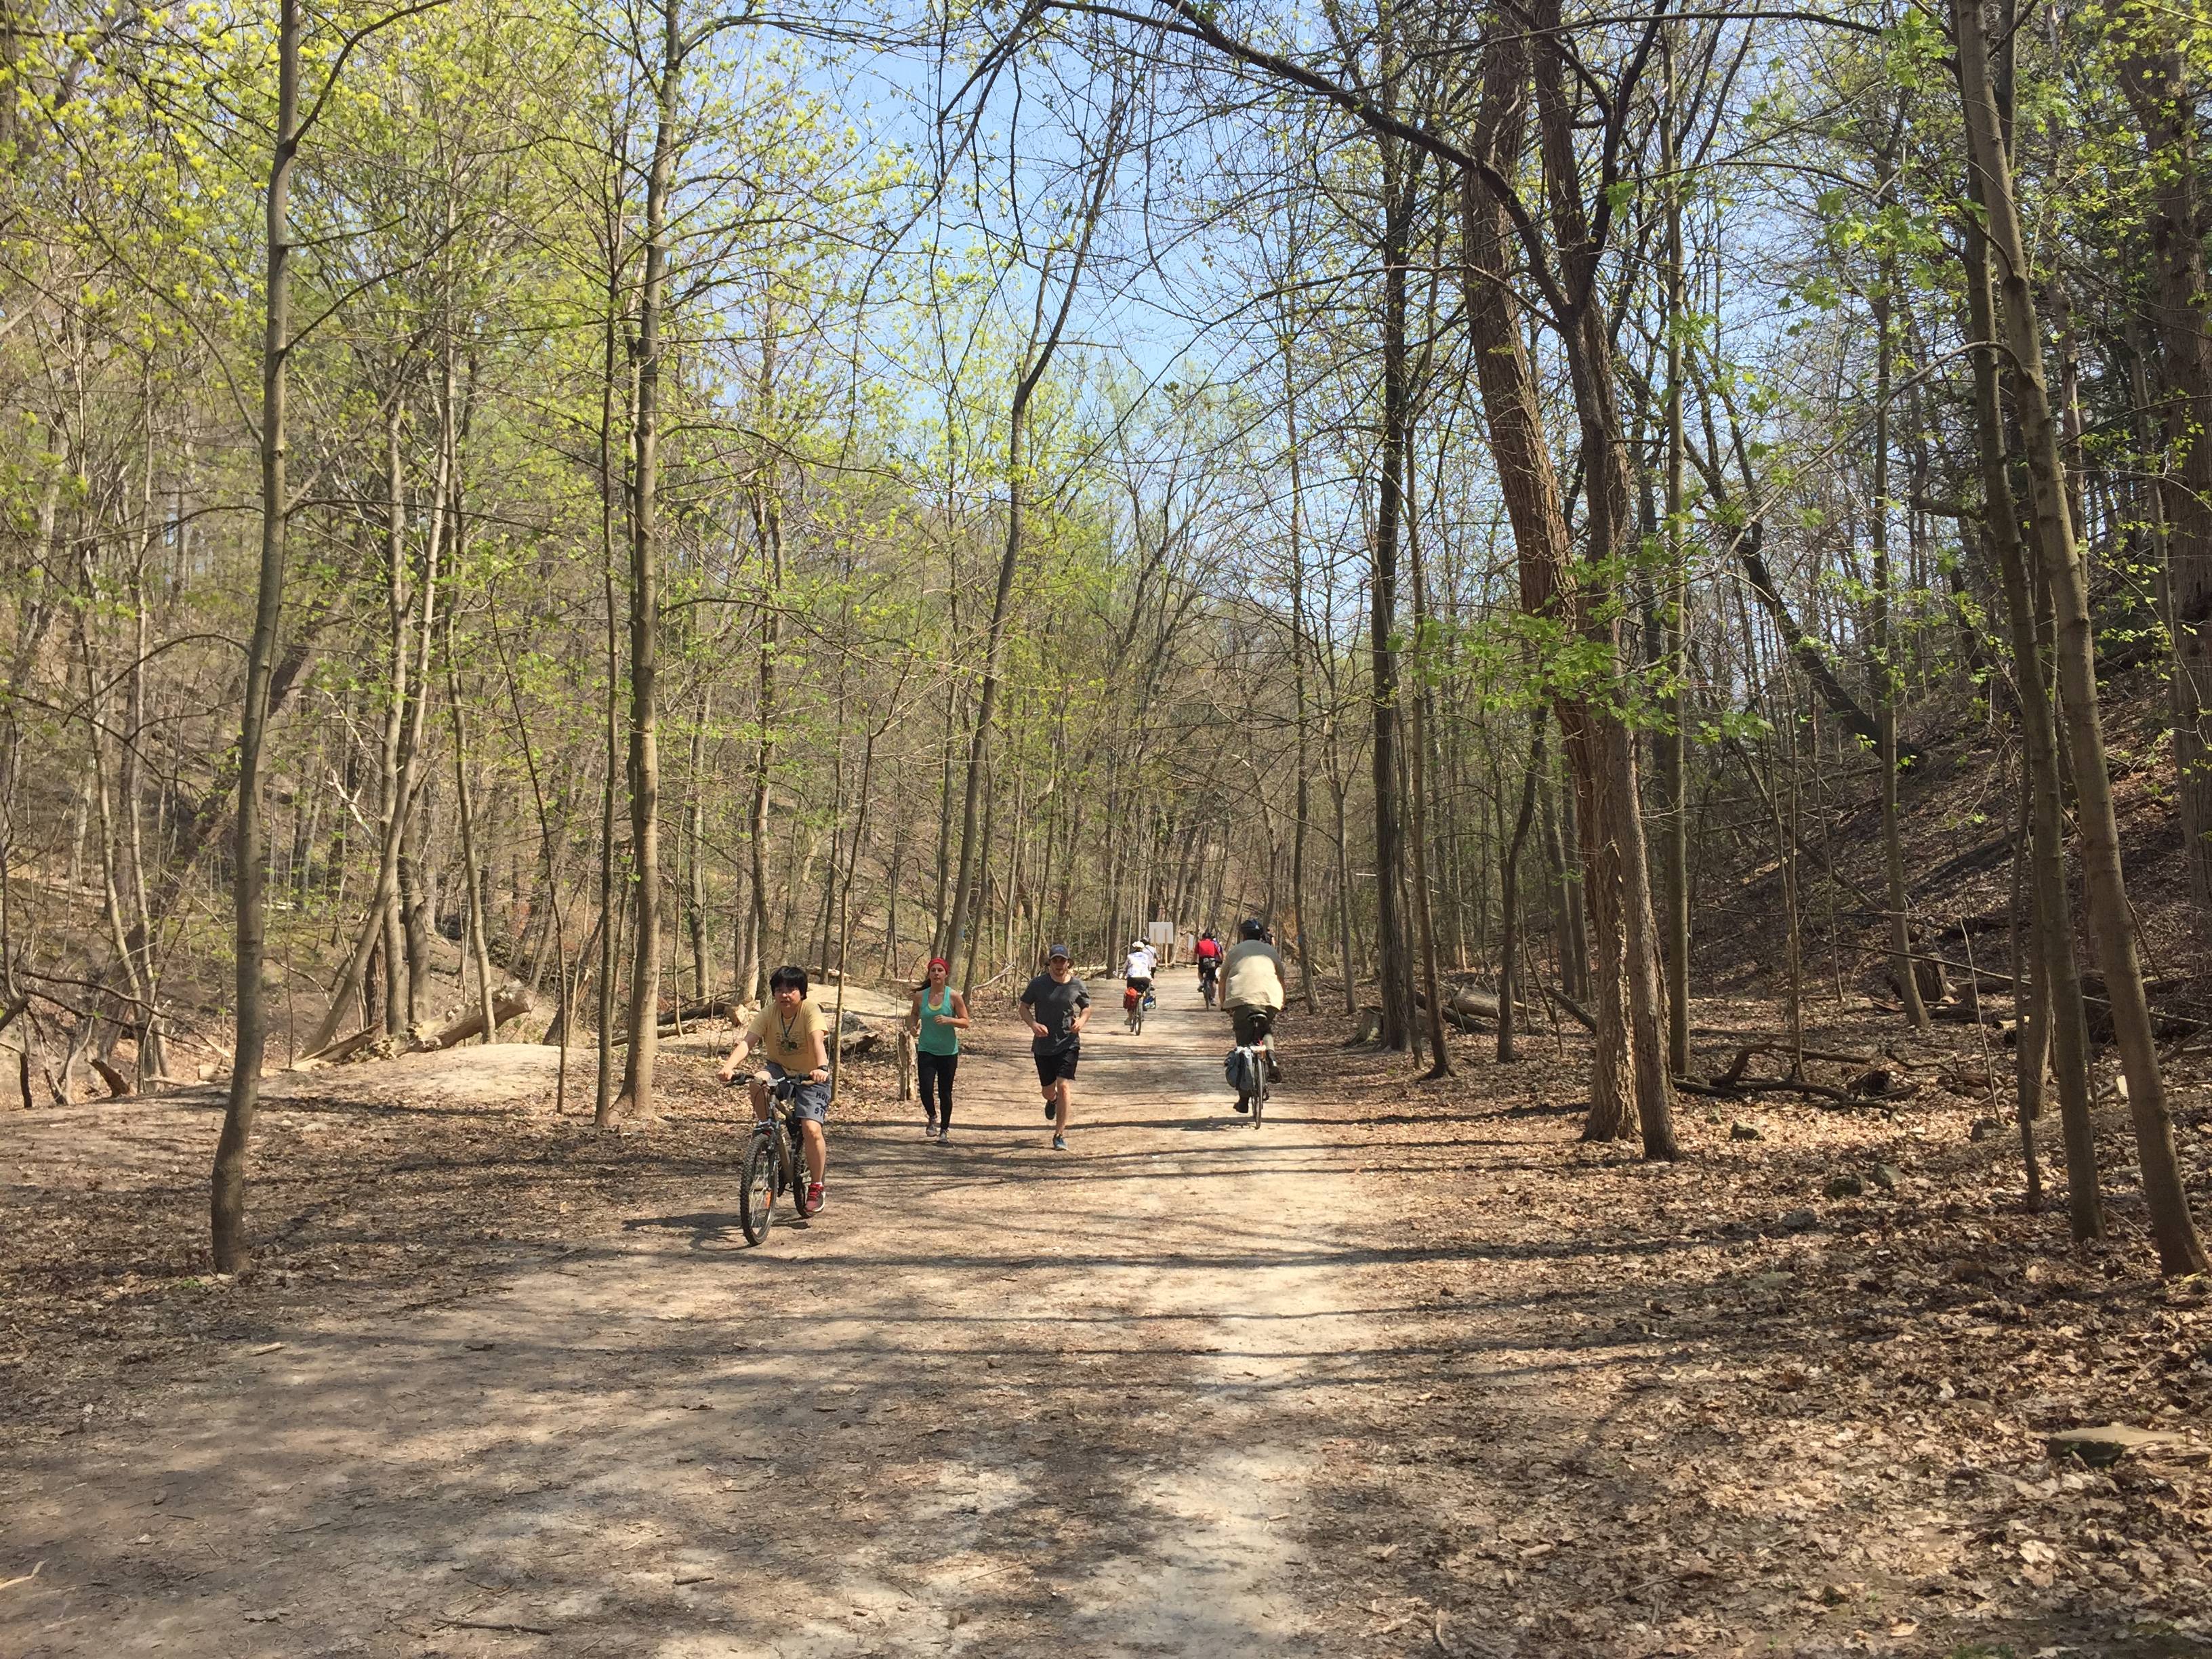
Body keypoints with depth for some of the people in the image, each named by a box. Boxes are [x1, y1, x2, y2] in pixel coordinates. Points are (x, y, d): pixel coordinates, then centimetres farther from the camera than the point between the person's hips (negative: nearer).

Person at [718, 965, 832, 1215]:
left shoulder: (810, 1011, -19)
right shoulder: (769, 1012, -11)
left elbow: (818, 1041, -36)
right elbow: (747, 1041, -23)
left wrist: (822, 1068, -56)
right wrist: (729, 1066, -41)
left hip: (810, 1077, -3)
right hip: (779, 1069, 3)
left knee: (811, 1129, -19)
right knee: (758, 1082, -32)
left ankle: (816, 1189, -1)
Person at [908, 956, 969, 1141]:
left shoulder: (954, 996, -6)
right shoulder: (920, 996, 0)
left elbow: (965, 1022, -4)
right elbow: (914, 1014, 19)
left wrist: (948, 1020, -22)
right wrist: (912, 1025, -2)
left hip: (948, 1051, -1)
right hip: (926, 1050, 1)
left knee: (945, 1093, 4)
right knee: (926, 1089, -13)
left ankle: (944, 1129, 23)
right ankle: (932, 1117, 18)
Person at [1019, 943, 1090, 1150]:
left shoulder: (1077, 985, -3)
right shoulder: (1038, 984, -6)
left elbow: (1087, 1008, 13)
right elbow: (1024, 1007, 3)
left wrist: (1081, 1021, -8)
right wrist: (1033, 1024, -16)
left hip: (1069, 1043, -1)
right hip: (1043, 1044, 1)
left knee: (1063, 1086, -14)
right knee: (1048, 1091, 12)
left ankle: (1060, 1135, -4)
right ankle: (1052, 1101, 53)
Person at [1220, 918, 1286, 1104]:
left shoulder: (1235, 950, 22)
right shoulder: (1272, 951, 26)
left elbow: (1223, 980, 23)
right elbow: (1281, 979, 29)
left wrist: (1224, 1004, 31)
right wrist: (1281, 1004, 40)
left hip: (1242, 998, -2)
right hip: (1270, 999, 2)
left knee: (1244, 1045, 3)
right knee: (1266, 1032, 30)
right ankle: (1271, 1061, 1)